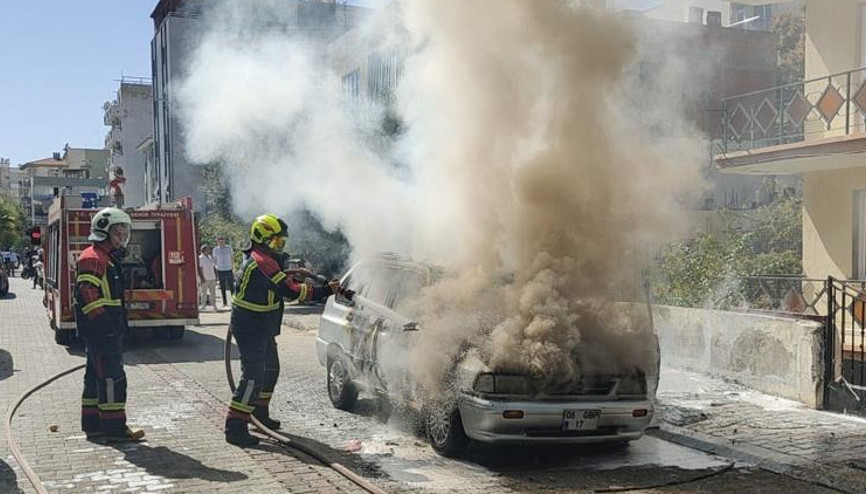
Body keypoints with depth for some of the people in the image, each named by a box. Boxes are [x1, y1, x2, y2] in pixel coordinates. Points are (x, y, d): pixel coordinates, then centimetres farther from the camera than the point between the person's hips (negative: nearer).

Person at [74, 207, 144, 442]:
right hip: (100, 330, -11)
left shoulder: (109, 258, 21)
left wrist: (118, 326, 22)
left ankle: (93, 425, 20)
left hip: (109, 330, 11)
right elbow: (88, 295, -21)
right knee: (112, 377, -9)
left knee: (96, 376, 13)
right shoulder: (92, 258, -12)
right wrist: (104, 323, -25)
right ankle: (113, 426, -7)